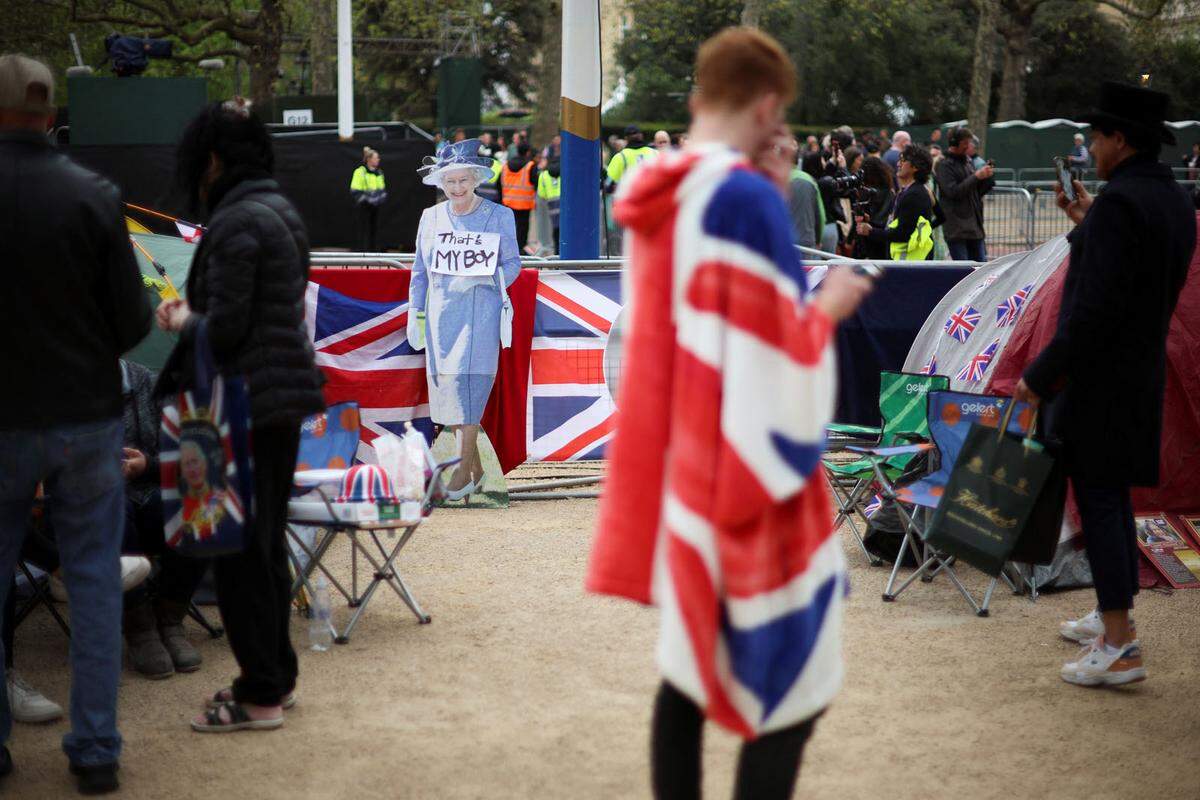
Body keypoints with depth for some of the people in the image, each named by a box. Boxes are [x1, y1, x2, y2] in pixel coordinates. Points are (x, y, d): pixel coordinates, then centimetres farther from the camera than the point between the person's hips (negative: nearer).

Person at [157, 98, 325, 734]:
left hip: (249, 400, -10)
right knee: (267, 544, 18)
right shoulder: (281, 211, 13)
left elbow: (225, 328, -20)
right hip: (287, 395, 10)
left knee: (238, 551, -2)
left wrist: (184, 321, 0)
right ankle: (277, 676, 27)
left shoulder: (235, 222, -17)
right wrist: (195, 316, 15)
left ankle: (260, 695, 4)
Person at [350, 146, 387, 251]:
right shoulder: (360, 172, -11)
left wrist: (381, 198, 3)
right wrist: (367, 199, -18)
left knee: (374, 229, 10)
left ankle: (372, 250, 17)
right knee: (365, 230, -6)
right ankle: (364, 251, -4)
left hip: (375, 205, 7)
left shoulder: (379, 172, 12)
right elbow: (355, 191, -12)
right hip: (364, 206, -7)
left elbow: (383, 189, 22)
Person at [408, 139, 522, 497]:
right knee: (446, 388, 4)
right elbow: (420, 270, 14)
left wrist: (476, 279, -15)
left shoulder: (499, 215, 1)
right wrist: (415, 316, 10)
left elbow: (512, 264, 2)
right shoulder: (431, 217, 10)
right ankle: (476, 468, 15)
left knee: (468, 384, -13)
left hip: (480, 313, -4)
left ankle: (464, 470, -11)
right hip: (441, 316, 4)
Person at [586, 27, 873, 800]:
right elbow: (776, 356, -20)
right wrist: (827, 308, -2)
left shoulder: (659, 196, 7)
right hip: (746, 480, -8)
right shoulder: (747, 197, -18)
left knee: (690, 665, 15)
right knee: (788, 689, 0)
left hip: (678, 466, 9)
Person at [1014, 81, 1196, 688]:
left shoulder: (1118, 203, -21)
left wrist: (1040, 375, -19)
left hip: (1098, 376, -9)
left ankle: (1118, 648, -4)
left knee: (1098, 501, -5)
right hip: (1143, 372, 10)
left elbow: (1096, 307, -25)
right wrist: (1090, 224, 18)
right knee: (1114, 495, 19)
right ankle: (1113, 617, 31)